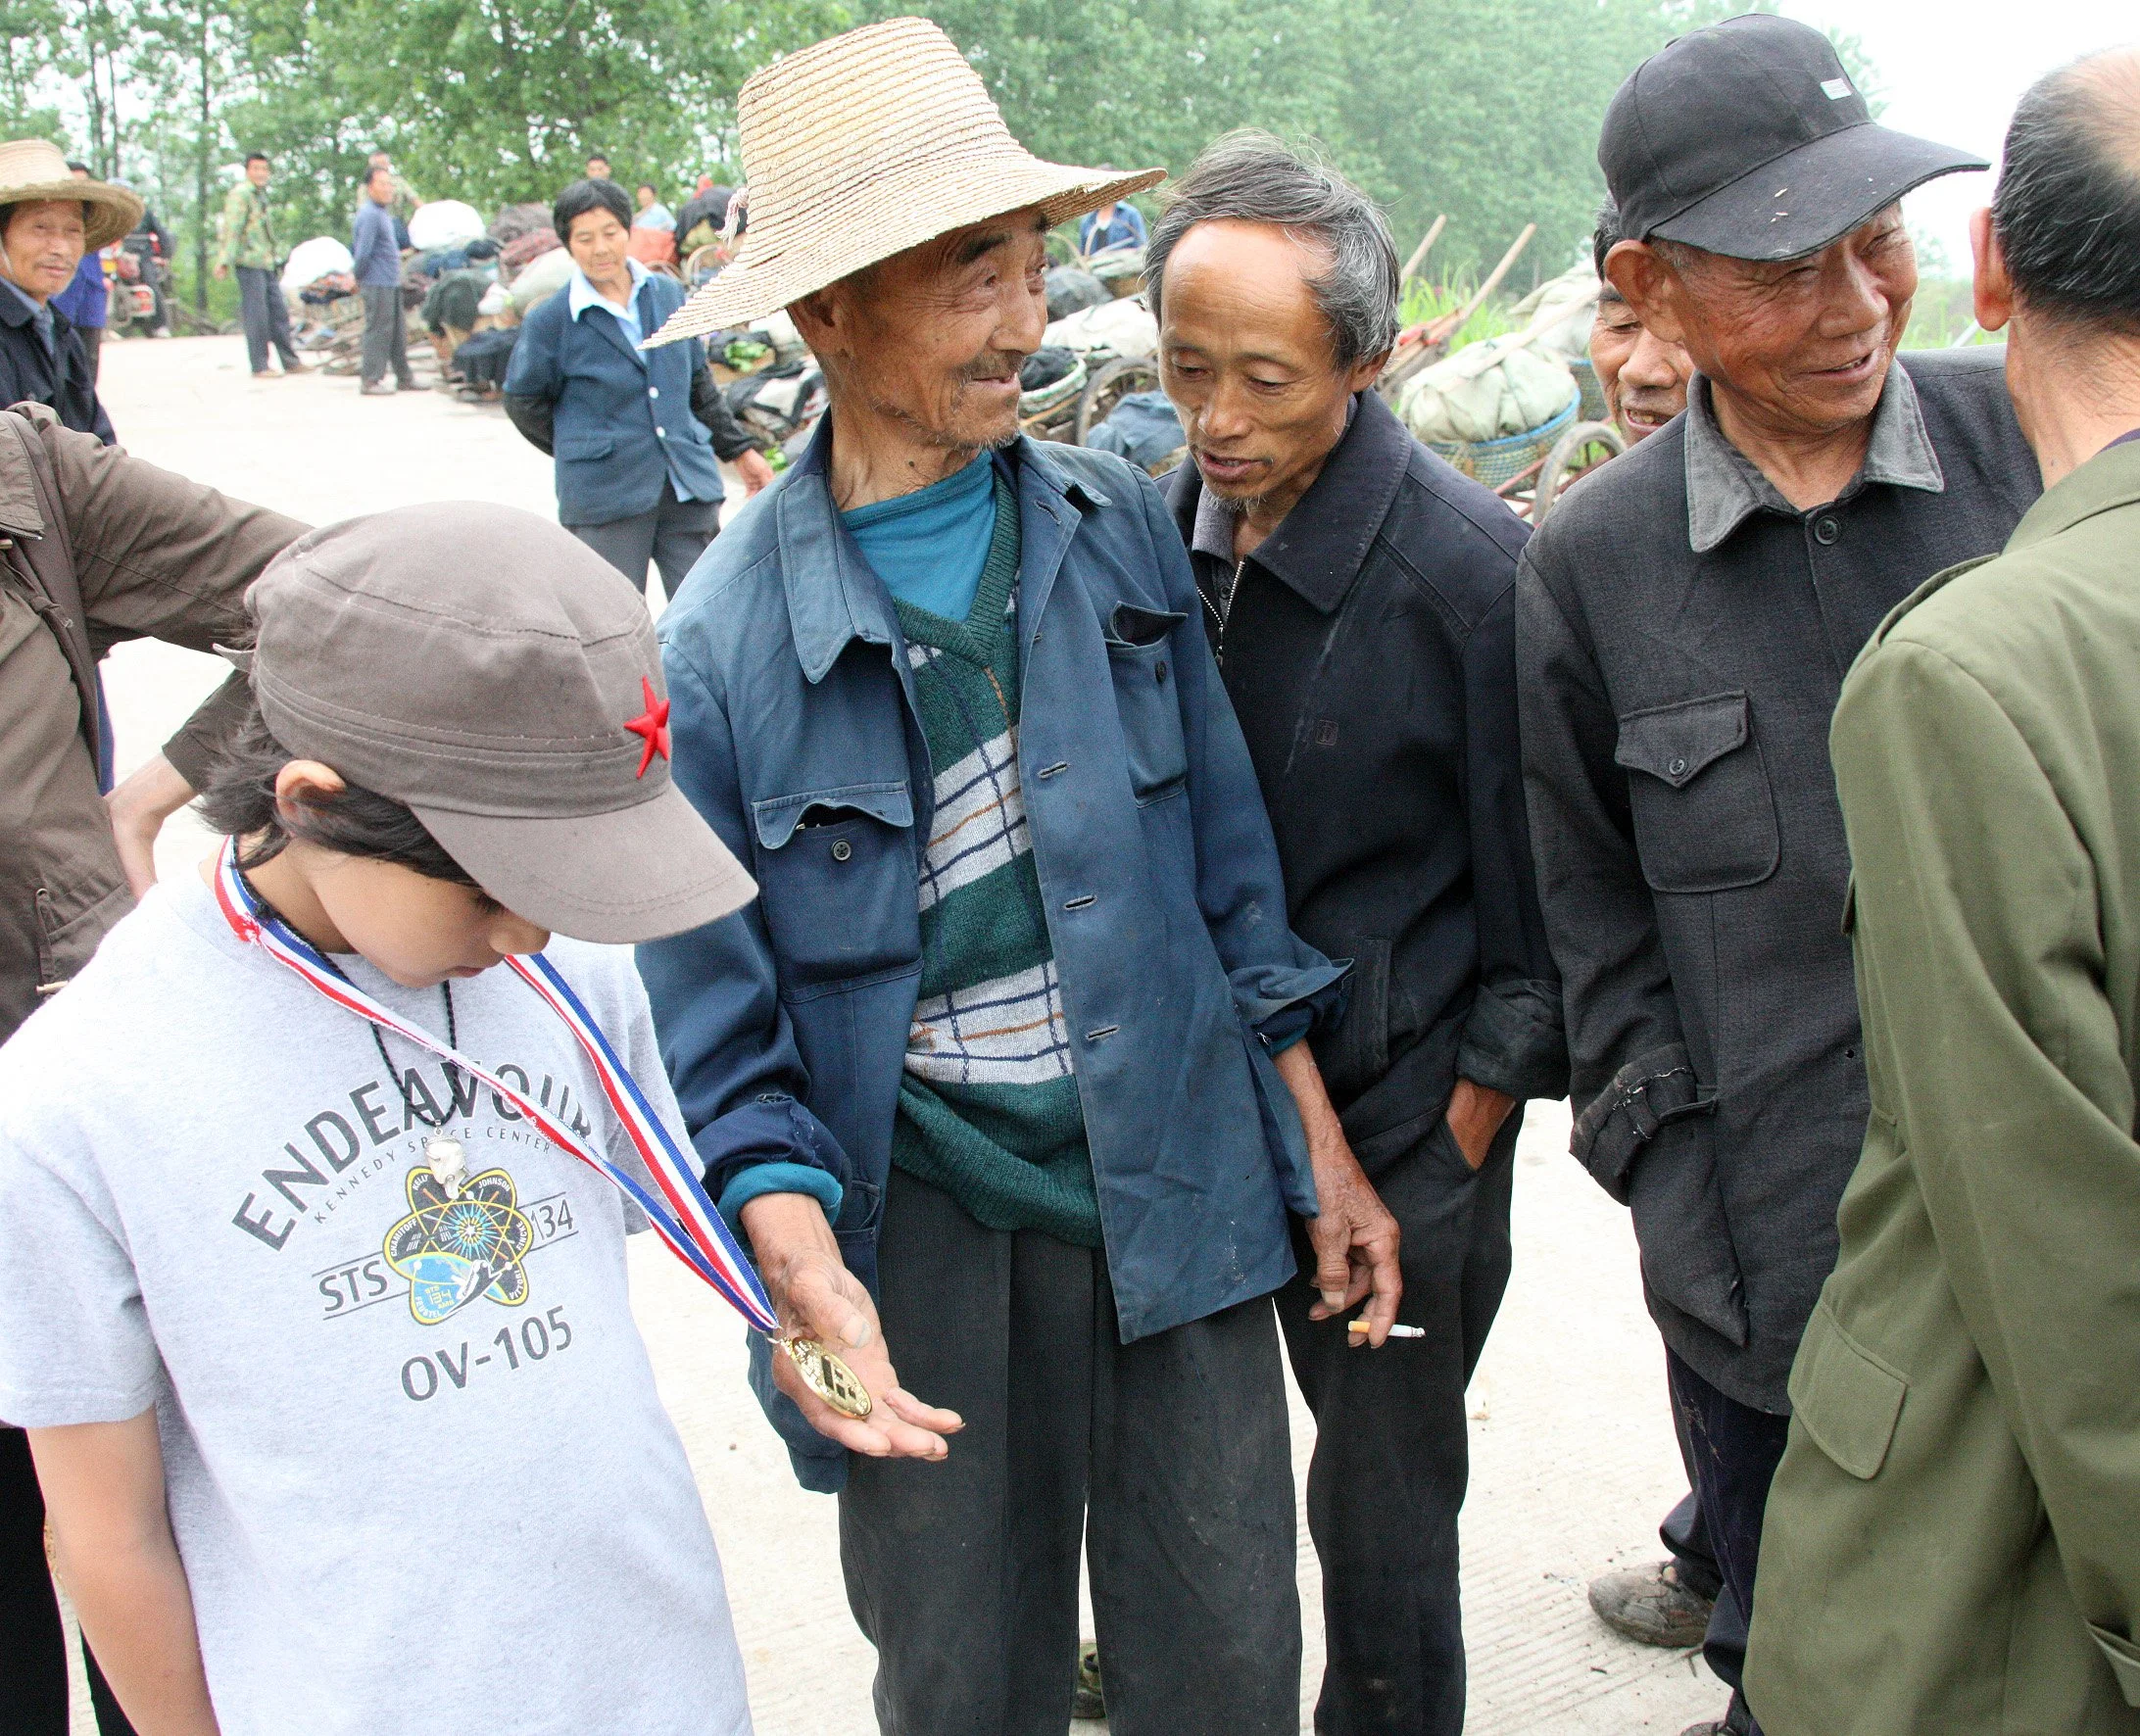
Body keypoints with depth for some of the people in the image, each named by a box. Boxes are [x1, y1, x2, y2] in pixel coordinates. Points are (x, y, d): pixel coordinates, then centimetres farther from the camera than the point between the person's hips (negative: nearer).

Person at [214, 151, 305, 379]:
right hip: (249, 263, -9)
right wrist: (224, 260, -22)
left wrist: (276, 257, 29)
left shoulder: (260, 194, 19)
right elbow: (231, 229, -16)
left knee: (278, 311, 10)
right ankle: (260, 367, -3)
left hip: (266, 264, 9)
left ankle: (290, 361, 15)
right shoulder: (240, 194, -8)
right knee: (256, 317, -7)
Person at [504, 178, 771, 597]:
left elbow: (700, 386, 20)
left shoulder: (669, 296, 9)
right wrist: (580, 449, 11)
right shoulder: (550, 321, -3)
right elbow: (523, 403, 8)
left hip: (687, 486, 4)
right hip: (603, 497, -3)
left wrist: (740, 449, 21)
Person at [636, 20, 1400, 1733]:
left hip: (1181, 1193, 3)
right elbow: (720, 1039, -7)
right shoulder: (725, 650, -12)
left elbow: (1227, 867, 7)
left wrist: (1320, 1145, 8)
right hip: (928, 1232, -2)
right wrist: (801, 1260, -23)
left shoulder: (1116, 528, -1)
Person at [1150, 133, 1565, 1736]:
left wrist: (1479, 1102, -8)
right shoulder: (1160, 527, -1)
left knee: (1383, 1507, 8)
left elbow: (1533, 882, -10)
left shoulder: (1472, 568, -18)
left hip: (1405, 1120, -5)